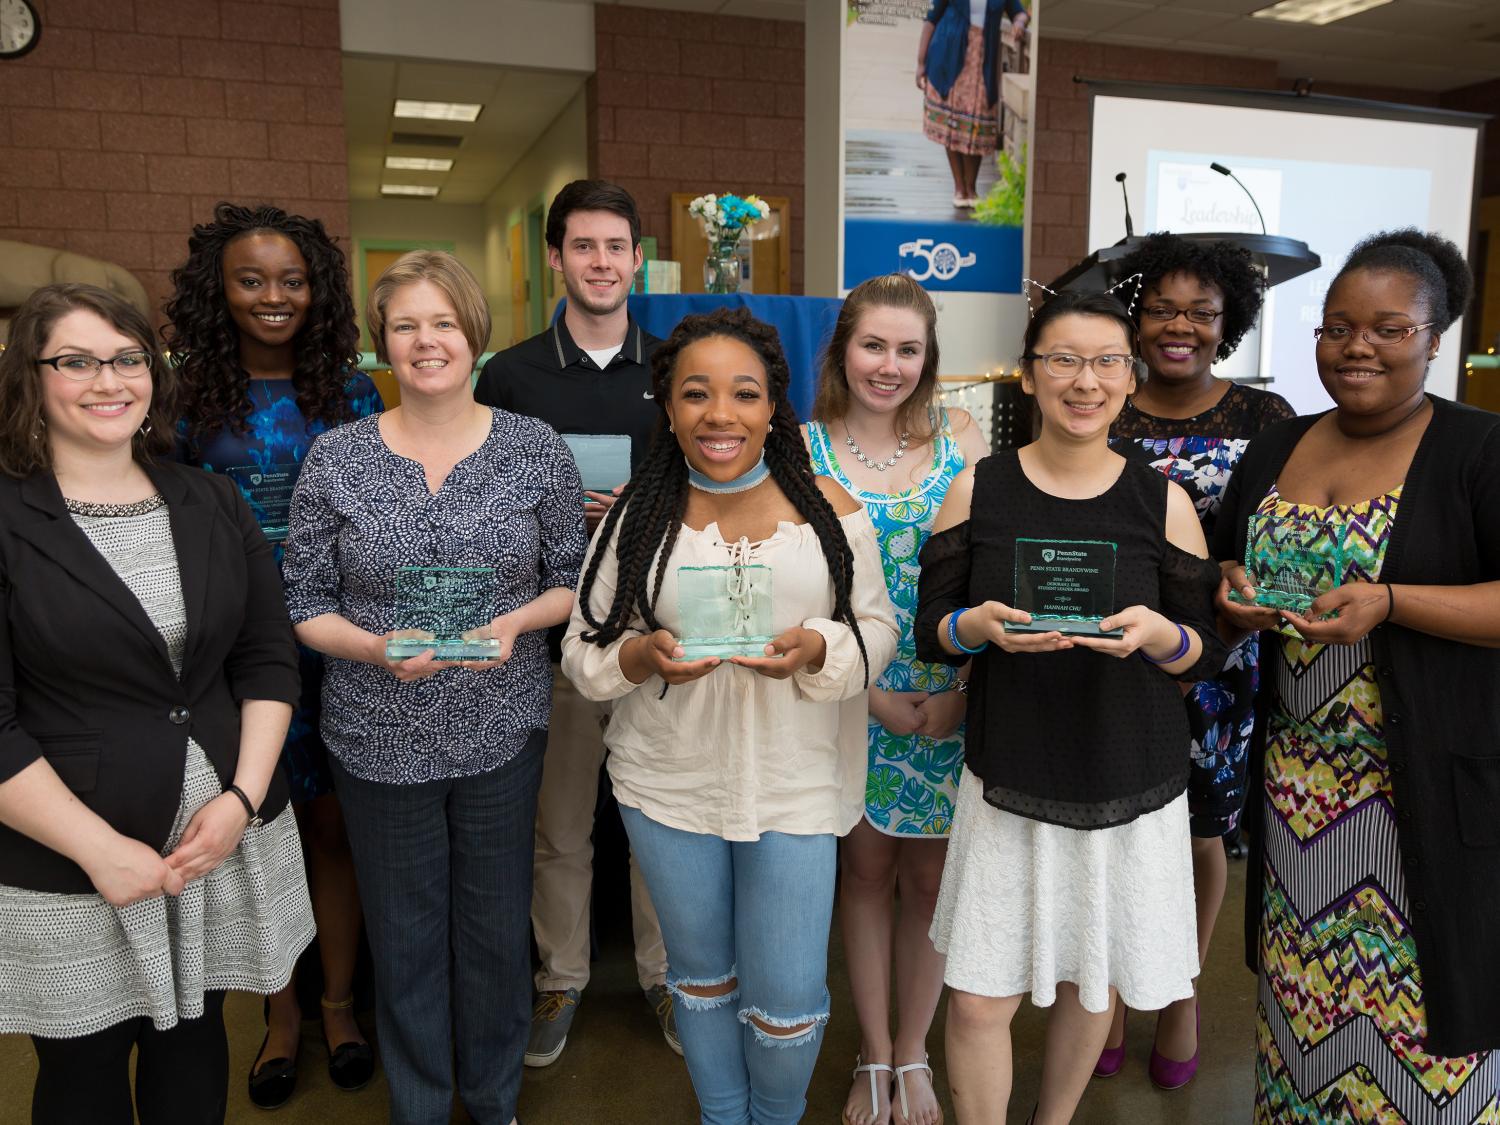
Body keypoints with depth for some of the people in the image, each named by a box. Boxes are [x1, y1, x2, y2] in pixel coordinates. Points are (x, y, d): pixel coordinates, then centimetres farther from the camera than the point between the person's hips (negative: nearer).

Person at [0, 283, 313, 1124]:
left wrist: (241, 799, -7)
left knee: (196, 1040, 20)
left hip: (225, 841, 3)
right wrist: (101, 850, -16)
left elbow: (270, 658, 4)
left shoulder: (211, 504, 4)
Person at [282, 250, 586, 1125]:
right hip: (380, 740, 0)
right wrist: (378, 648, -19)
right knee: (405, 938, 16)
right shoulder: (335, 459, -4)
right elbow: (304, 604, 0)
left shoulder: (537, 449, -4)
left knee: (497, 931, 15)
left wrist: (513, 624, -17)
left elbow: (572, 582, 2)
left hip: (503, 731, 0)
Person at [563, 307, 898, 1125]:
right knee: (701, 978, 22)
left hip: (794, 785, -1)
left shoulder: (828, 508, -6)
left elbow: (877, 629, 0)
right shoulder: (638, 513, -5)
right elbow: (582, 650, -1)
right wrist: (642, 656, -23)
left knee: (788, 1007, 7)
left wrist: (815, 650, -21)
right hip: (667, 785, 1)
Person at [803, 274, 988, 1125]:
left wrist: (963, 691, -10)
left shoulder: (962, 438, -1)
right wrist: (873, 695, -10)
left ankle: (913, 1054, 32)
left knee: (932, 876, 10)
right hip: (850, 699, 0)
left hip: (951, 705, 1)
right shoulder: (803, 449, -4)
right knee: (867, 868, 13)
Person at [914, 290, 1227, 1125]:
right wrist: (981, 626, -21)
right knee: (979, 1000, 0)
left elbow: (1208, 654, 2)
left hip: (1132, 788, 1)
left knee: (1094, 984, 16)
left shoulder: (1163, 501, -2)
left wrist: (1159, 635, -20)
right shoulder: (979, 489, -1)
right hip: (1009, 781, 0)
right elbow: (931, 630, 1)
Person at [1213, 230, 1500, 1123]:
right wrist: (1234, 596, -5)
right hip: (1297, 774, 5)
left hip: (1428, 781, -4)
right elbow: (1223, 566, 17)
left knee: (1417, 990, 5)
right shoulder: (1277, 450, 9)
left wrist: (1388, 602, -24)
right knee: (1301, 982, 15)